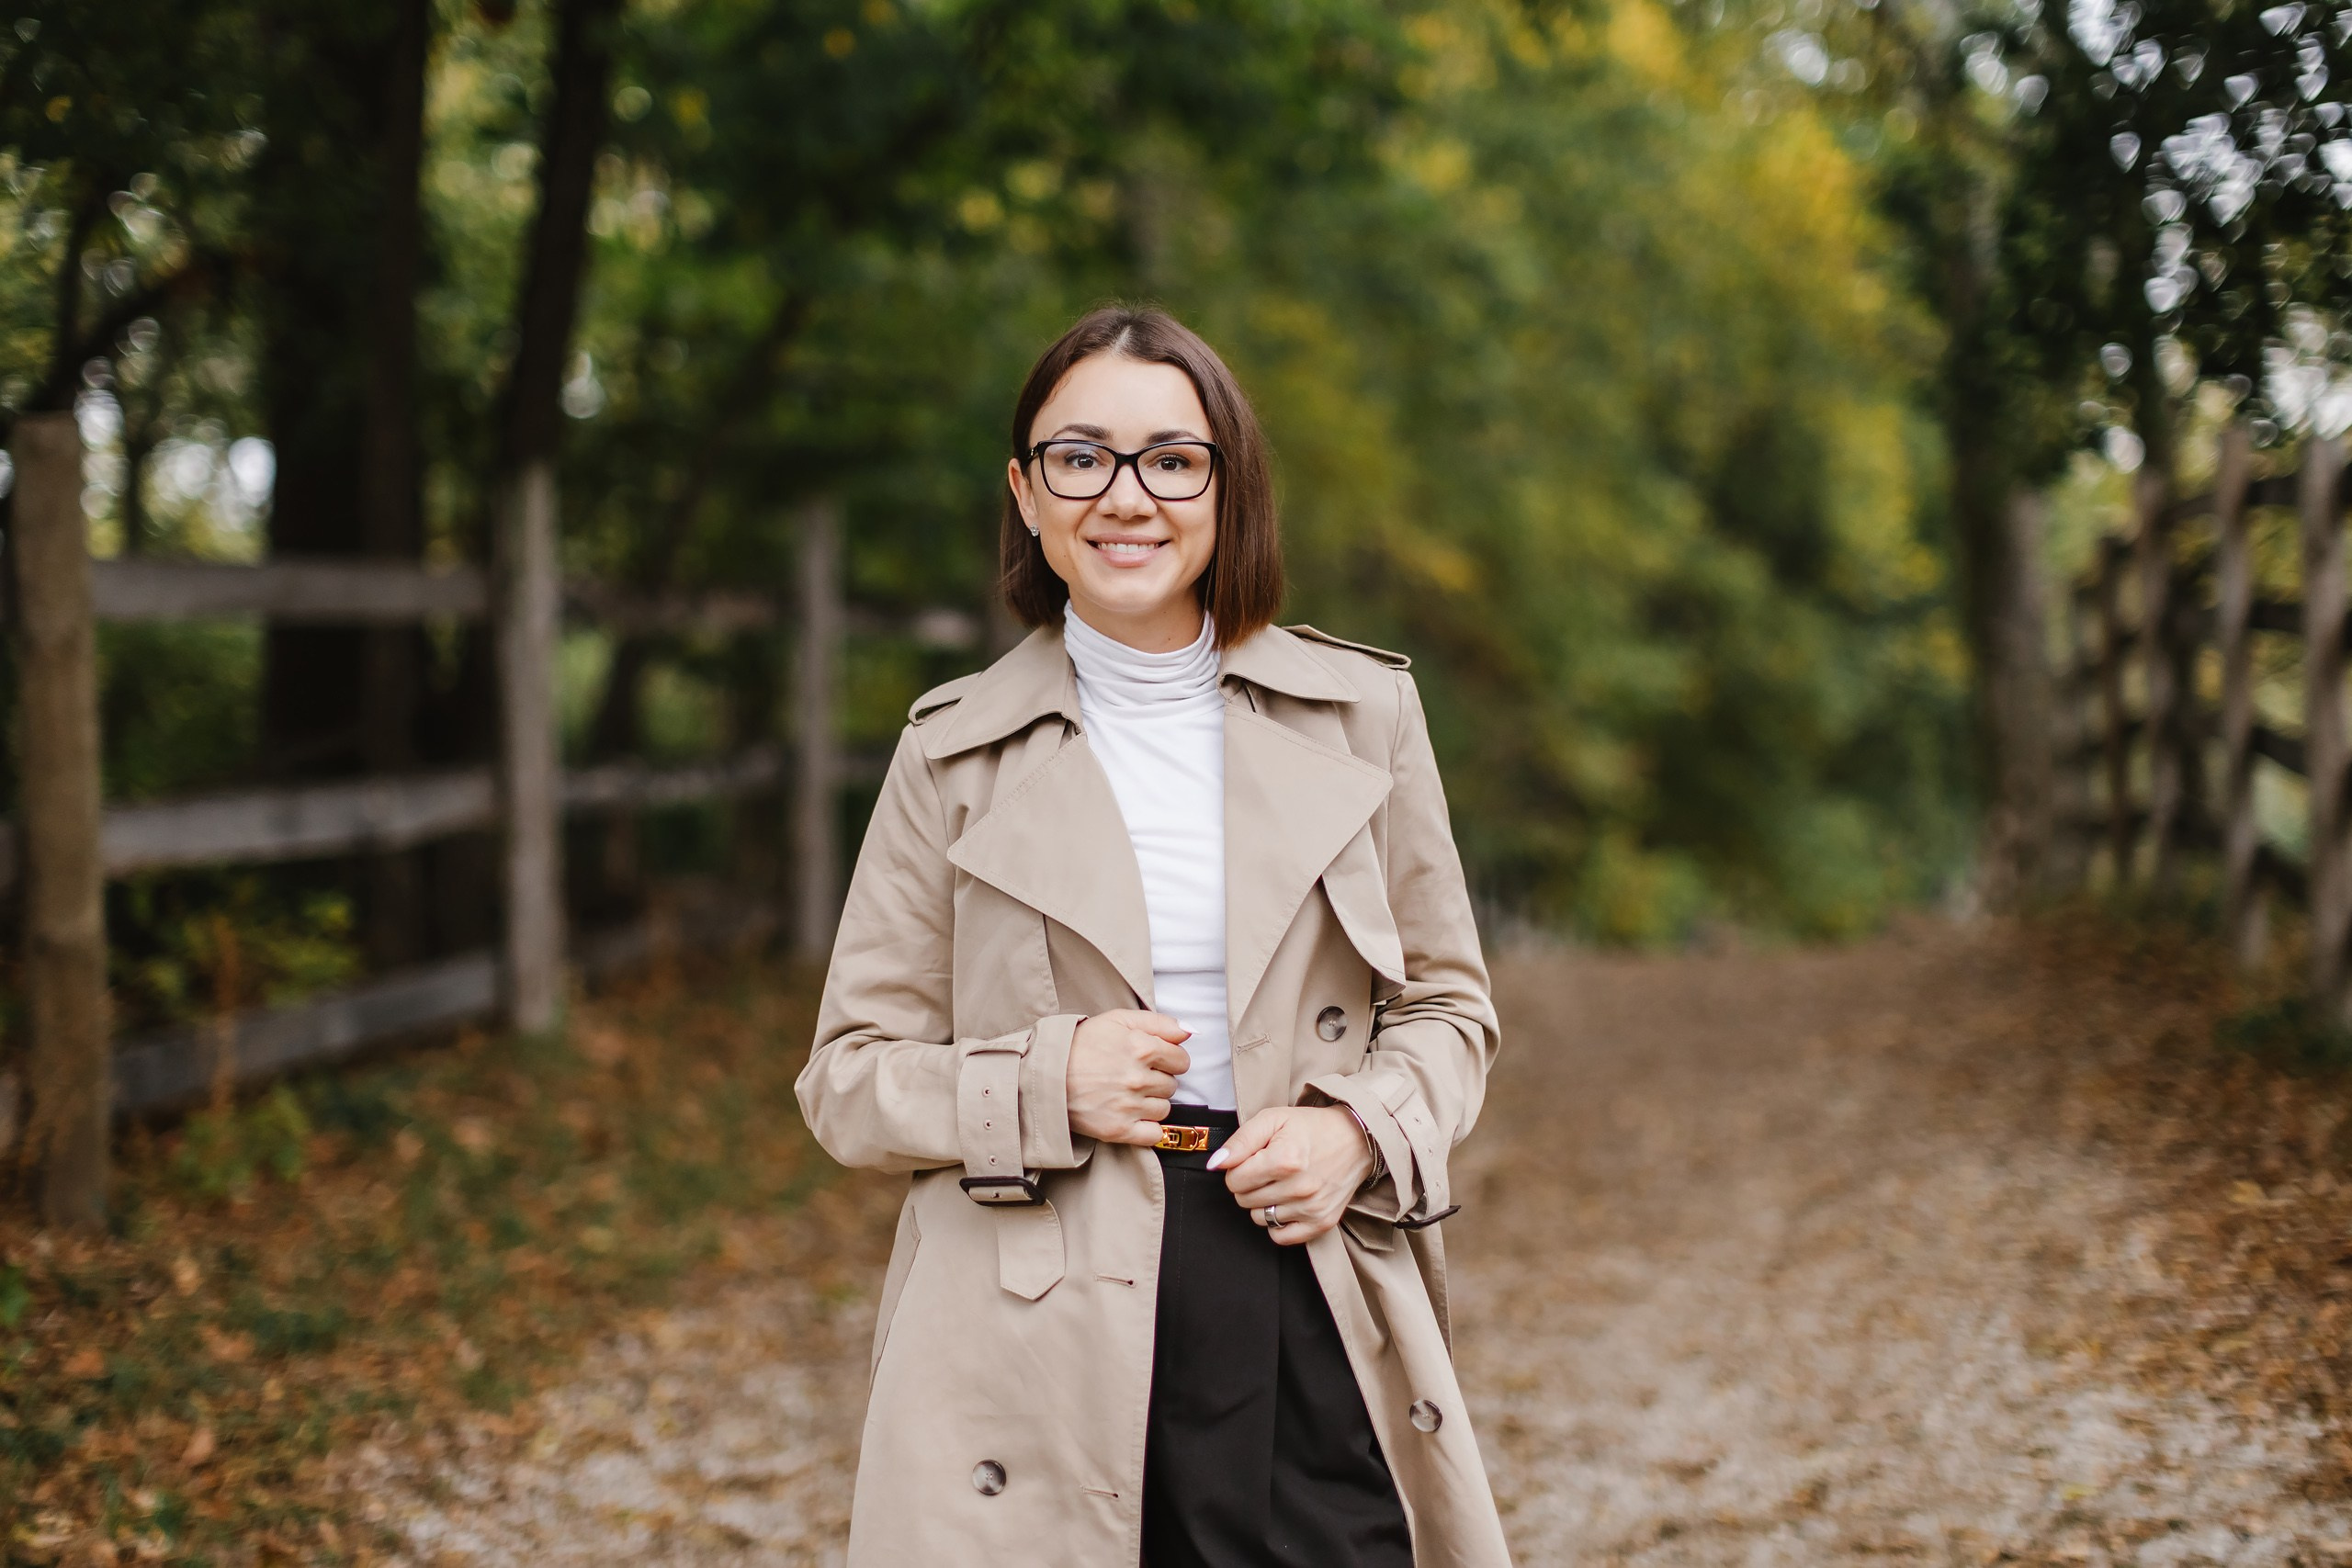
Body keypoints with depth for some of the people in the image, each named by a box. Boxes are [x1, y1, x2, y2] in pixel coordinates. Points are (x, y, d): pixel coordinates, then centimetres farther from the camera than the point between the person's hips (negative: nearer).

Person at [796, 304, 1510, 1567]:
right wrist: (1048, 1083, -11)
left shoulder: (1360, 715, 7)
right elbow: (849, 1080, 6)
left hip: (1311, 1317, 1)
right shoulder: (956, 752, 4)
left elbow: (1447, 1003, 15)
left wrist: (1357, 1130, -5)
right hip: (1042, 1355, -1)